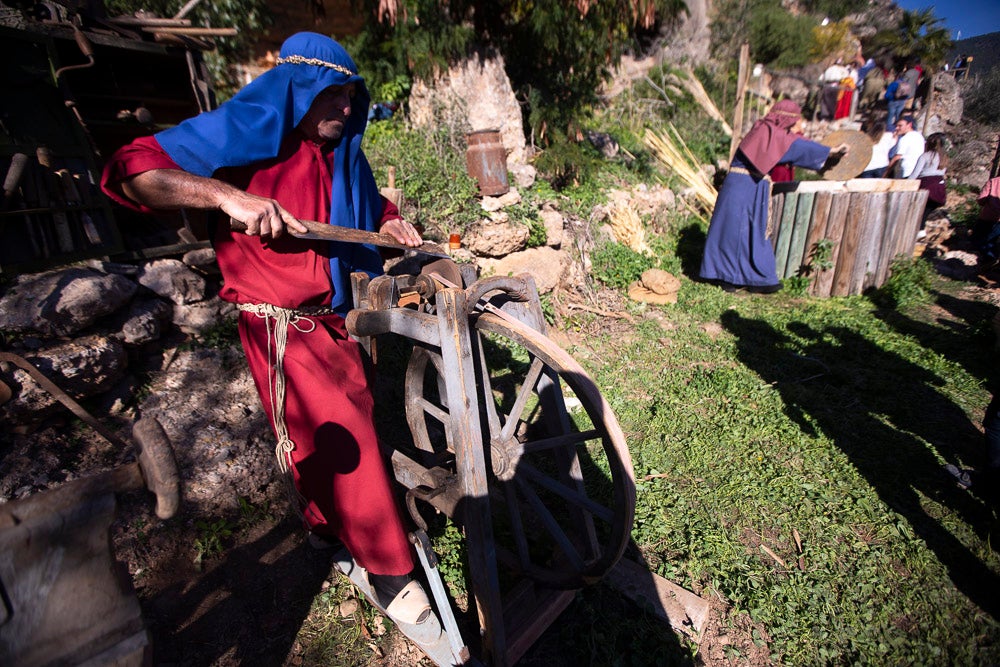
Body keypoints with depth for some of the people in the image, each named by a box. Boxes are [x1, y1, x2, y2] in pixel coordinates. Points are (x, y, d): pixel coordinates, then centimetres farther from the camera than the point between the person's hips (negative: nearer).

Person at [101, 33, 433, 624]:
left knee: (351, 418, 17)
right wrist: (226, 193, -30)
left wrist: (391, 223, 6)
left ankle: (327, 521, 44)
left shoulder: (341, 151, 10)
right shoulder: (244, 133, -10)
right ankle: (388, 569, 10)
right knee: (343, 435, -9)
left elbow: (369, 205, 28)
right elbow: (133, 171, -15)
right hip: (280, 326, -7)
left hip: (334, 319, 8)